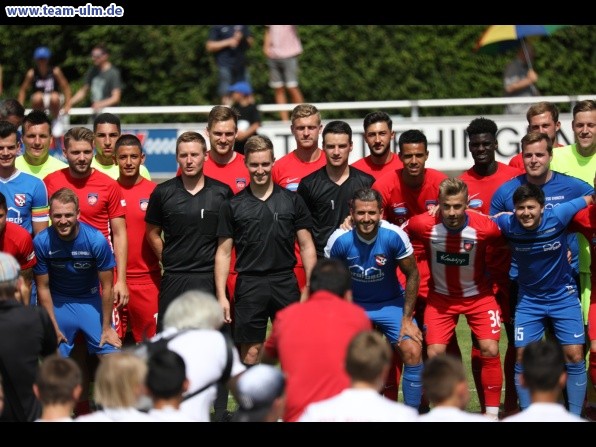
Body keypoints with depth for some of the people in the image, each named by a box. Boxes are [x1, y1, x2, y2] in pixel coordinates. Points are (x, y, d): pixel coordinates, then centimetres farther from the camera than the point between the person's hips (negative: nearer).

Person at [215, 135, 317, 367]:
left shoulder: (292, 200, 6)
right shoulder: (233, 206, 5)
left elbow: (306, 246, 7)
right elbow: (223, 253, 6)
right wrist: (221, 295, -2)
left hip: (286, 284, 1)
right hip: (249, 285, -1)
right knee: (251, 351, 1)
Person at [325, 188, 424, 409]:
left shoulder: (394, 236, -22)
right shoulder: (340, 239, -20)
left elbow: (412, 275, -8)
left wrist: (407, 319, -9)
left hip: (391, 303, 0)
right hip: (353, 304, 1)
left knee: (413, 352, -18)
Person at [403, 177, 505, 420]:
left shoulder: (485, 227, -26)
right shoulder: (423, 224, -24)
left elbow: (508, 244, -5)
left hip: (478, 296, -1)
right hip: (441, 297, 1)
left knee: (490, 350, -11)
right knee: (434, 353, -8)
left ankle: (492, 413, 3)